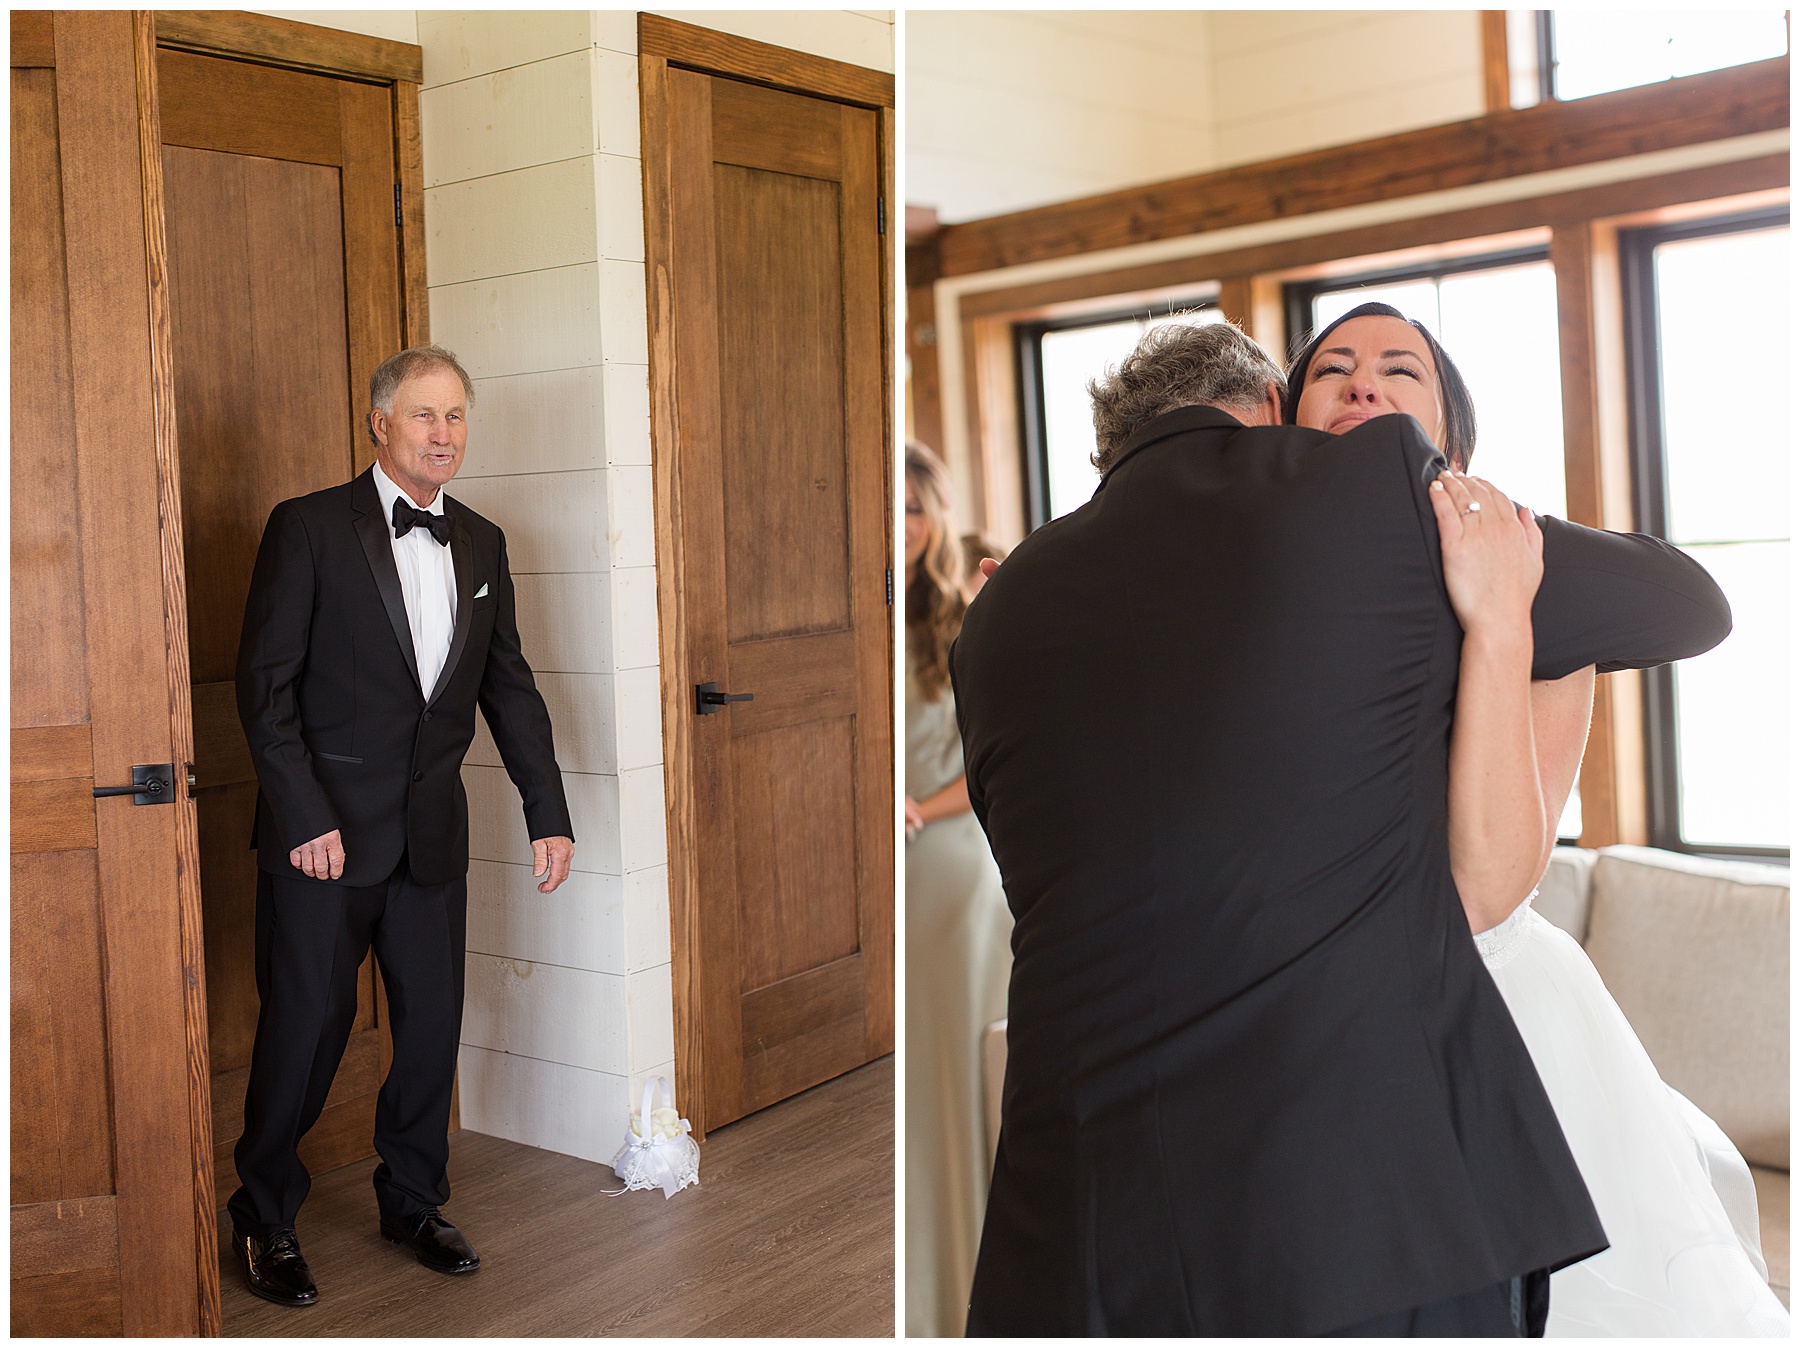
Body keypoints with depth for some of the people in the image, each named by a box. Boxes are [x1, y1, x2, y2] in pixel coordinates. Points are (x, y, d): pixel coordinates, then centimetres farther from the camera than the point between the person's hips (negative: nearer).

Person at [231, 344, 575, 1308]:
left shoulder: (479, 544, 9)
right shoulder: (308, 527, -7)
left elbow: (509, 686, 12)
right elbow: (265, 684, -10)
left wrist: (548, 813, 6)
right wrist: (304, 819, -17)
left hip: (432, 831, 5)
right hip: (325, 830, -5)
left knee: (433, 1023, 11)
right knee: (307, 1025, 2)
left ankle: (412, 1203, 31)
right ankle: (265, 1219, 24)